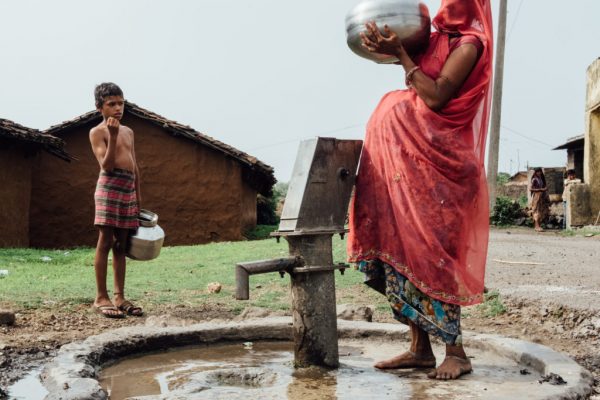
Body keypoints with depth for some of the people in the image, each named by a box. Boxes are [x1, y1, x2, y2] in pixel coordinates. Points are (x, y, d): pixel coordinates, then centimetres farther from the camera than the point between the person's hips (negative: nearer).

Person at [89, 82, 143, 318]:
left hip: (129, 189, 7)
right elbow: (107, 165, -13)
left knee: (121, 245, 7)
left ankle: (119, 297, 10)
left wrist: (138, 197, 16)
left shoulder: (128, 132, 18)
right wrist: (112, 136, -20)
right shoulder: (97, 132, -2)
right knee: (105, 242, -6)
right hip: (109, 186, -6)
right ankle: (101, 297, -3)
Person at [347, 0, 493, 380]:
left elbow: (436, 97, -17)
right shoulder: (436, 41, 17)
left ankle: (456, 352, 0)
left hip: (437, 160, -8)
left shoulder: (468, 44, -7)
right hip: (411, 159, 8)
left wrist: (400, 53, -14)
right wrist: (392, 48, 10)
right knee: (402, 248, 4)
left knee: (429, 252, -9)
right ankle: (420, 348, 10)